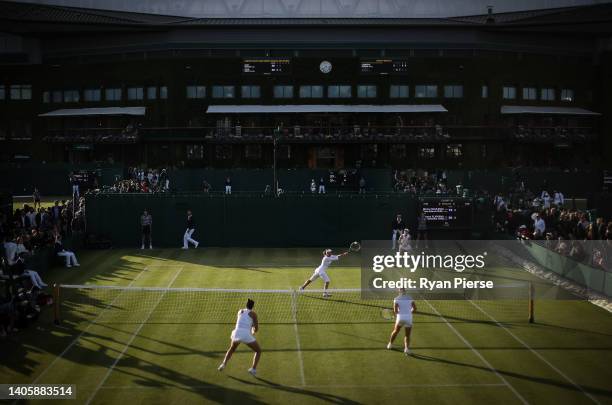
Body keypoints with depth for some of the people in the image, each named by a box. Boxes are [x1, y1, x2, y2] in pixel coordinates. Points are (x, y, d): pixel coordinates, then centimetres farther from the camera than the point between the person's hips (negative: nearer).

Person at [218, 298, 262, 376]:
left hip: (237, 333, 4)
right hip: (246, 335, -4)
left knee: (232, 349, 36)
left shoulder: (240, 311, 18)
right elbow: (256, 328, 4)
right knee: (258, 351, 17)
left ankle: (223, 364, 23)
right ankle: (253, 369, 0)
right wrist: (253, 331, 27)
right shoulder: (253, 314, 6)